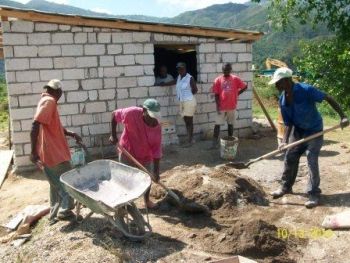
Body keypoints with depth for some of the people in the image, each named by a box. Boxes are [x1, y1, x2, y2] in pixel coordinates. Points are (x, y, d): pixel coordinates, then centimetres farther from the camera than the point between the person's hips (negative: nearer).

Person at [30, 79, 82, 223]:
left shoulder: (46, 101, 16)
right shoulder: (49, 101, -15)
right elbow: (35, 126, -26)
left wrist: (71, 134, 15)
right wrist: (34, 151, -27)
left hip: (52, 152, 10)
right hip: (54, 153, -10)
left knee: (56, 184, 19)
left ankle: (55, 214, 28)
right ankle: (64, 211, 14)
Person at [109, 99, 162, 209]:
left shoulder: (157, 127, -20)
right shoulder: (131, 113, -27)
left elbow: (157, 149, -17)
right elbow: (114, 114, -9)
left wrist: (156, 170, -18)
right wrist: (113, 135, -11)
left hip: (145, 157, 2)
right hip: (127, 153, -2)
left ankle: (147, 200, 38)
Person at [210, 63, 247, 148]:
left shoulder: (235, 79, -3)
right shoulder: (218, 80, -4)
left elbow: (245, 87, 8)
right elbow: (216, 94, -4)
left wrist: (237, 93, 3)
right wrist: (217, 106, -9)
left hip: (232, 106, 1)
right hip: (221, 107, -1)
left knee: (230, 124, 12)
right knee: (217, 124, -3)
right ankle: (215, 142, 4)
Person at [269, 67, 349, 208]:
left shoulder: (306, 90, -27)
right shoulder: (283, 100, -9)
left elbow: (328, 98, -19)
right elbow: (288, 123, -4)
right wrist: (285, 141, -15)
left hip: (314, 131, -6)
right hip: (298, 130, 6)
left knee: (312, 161, -9)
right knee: (289, 158, 9)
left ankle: (314, 194, 4)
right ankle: (286, 187, 27)